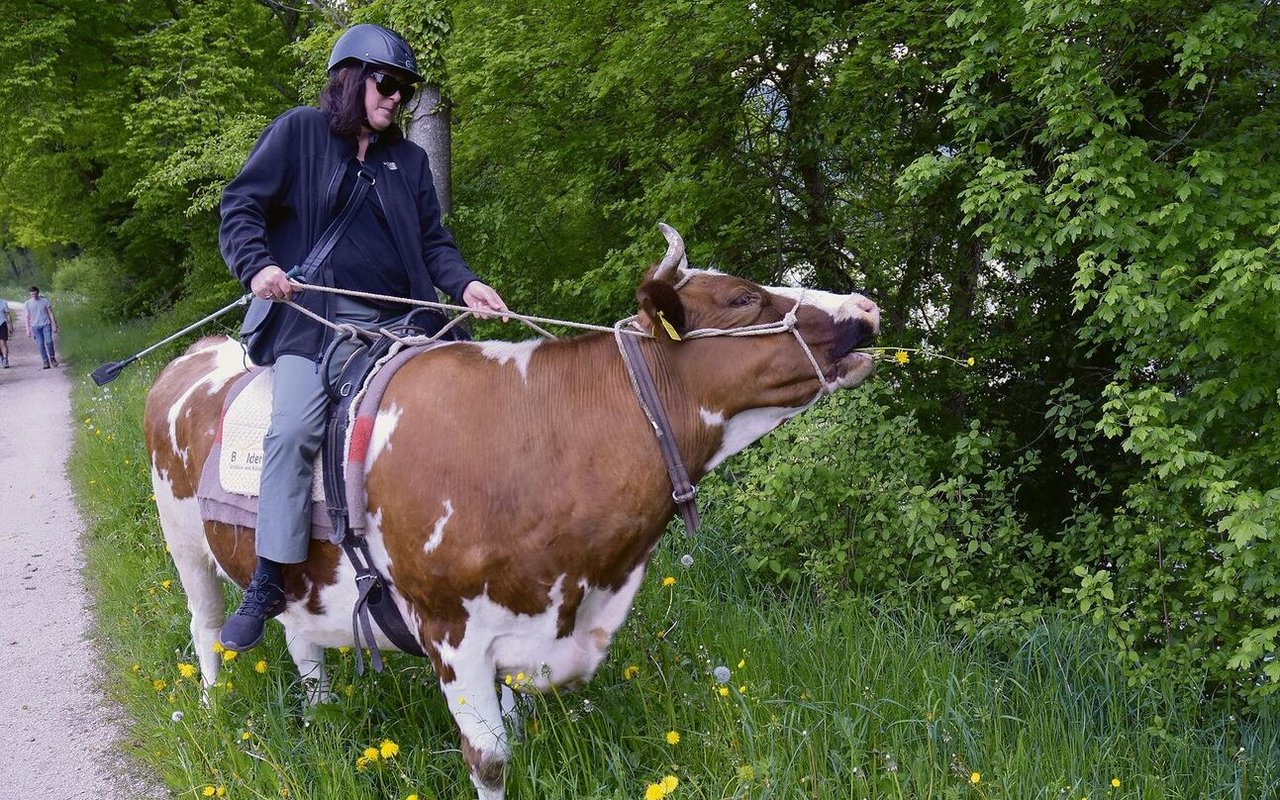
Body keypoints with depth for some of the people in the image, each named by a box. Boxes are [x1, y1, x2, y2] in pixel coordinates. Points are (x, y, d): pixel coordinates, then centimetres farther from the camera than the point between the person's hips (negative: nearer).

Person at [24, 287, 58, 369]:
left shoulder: (45, 300, 0)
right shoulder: (28, 303, 4)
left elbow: (51, 313, 4)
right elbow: (28, 317, 10)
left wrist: (54, 326, 0)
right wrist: (28, 330, 7)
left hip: (46, 324, -1)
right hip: (35, 326, 2)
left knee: (48, 342, -16)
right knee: (40, 345, -2)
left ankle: (52, 358, 5)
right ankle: (46, 363, 2)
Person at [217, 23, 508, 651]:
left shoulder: (409, 159, 18)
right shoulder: (297, 133, 6)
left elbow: (433, 241, 17)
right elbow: (240, 207, 4)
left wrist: (464, 284, -3)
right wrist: (257, 266, -16)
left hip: (399, 320, 5)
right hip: (315, 318, -5)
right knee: (293, 428, -26)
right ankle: (267, 583, -17)